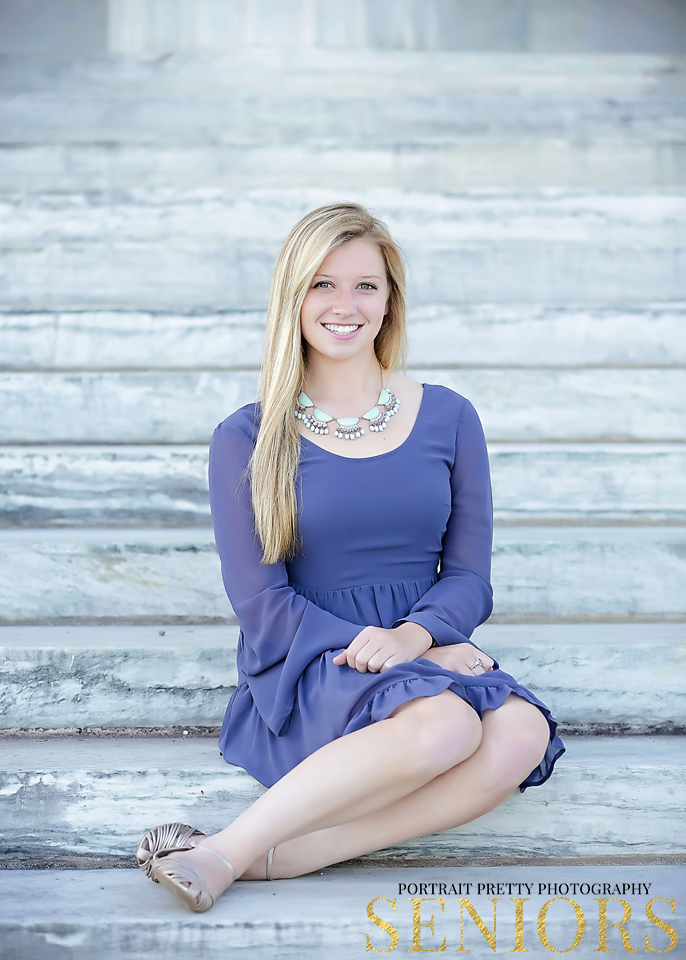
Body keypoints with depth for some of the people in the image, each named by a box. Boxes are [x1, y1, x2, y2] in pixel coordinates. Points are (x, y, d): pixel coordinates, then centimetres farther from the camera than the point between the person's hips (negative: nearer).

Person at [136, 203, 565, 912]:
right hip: (306, 674, -3)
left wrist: (412, 635, -15)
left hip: (433, 657, 4)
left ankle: (282, 855, -26)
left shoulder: (447, 417, 9)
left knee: (523, 734, -29)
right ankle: (226, 853, -23)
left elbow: (468, 576, 7)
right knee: (442, 722, -34)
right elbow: (261, 603, -2)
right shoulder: (246, 439, 2)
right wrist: (394, 652, -16)